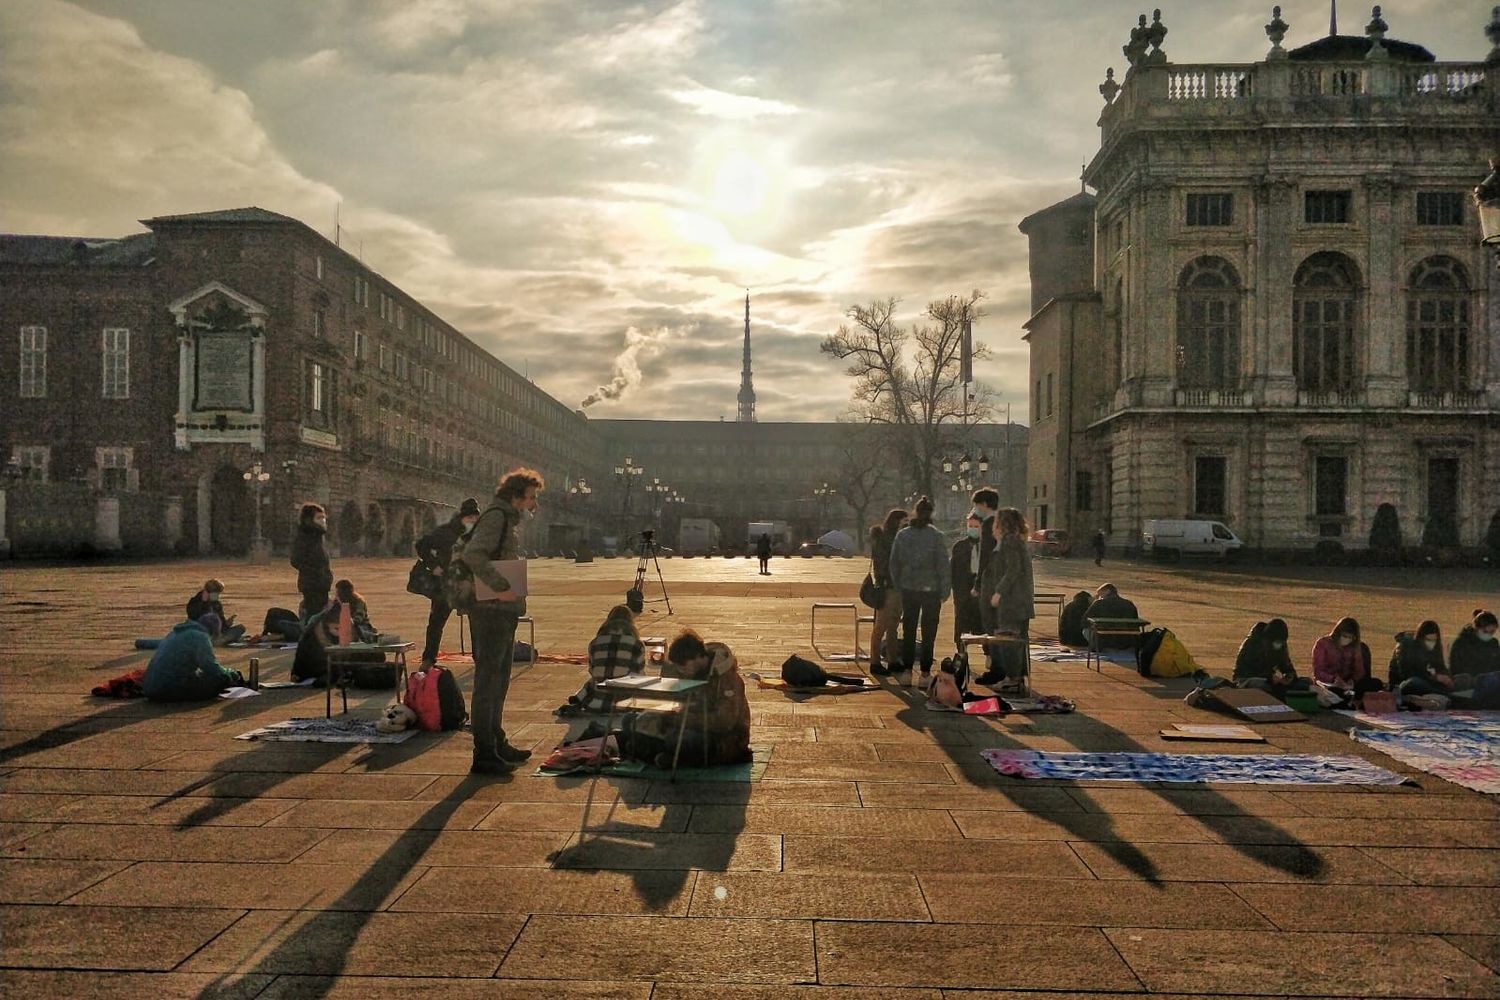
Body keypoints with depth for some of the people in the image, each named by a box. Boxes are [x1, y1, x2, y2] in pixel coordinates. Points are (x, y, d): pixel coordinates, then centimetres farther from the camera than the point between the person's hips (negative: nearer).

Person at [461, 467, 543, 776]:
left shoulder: (510, 520, 18)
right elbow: (473, 554, -29)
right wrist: (501, 587, -30)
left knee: (499, 680, 17)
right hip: (491, 611, -10)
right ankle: (484, 755, 0)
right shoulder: (495, 517, -13)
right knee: (487, 681, -5)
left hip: (505, 612, 10)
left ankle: (497, 743, 29)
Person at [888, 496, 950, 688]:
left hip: (908, 588, 3)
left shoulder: (902, 535, 1)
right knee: (928, 632, 5)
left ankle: (907, 672, 11)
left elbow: (894, 563, 5)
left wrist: (898, 586, 13)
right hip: (931, 589, -3)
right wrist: (944, 591, -3)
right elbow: (943, 565, -9)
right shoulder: (936, 536, -9)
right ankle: (925, 674, 5)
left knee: (908, 630, 12)